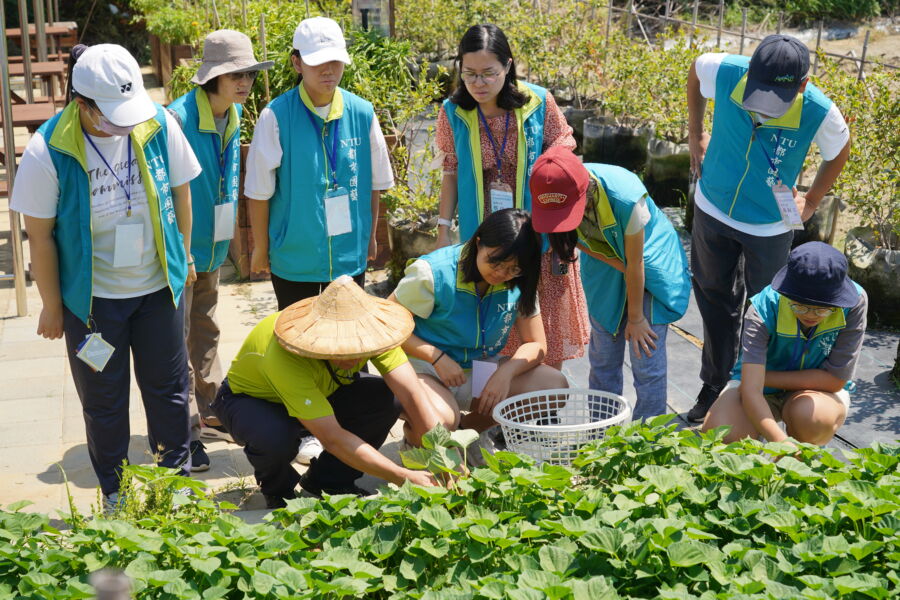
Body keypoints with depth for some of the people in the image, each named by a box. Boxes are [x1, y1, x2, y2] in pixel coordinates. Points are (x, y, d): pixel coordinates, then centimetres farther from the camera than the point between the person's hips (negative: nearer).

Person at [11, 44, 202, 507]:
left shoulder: (159, 124, -13)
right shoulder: (47, 152, -21)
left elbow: (179, 191, 3)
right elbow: (40, 235, -11)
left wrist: (183, 258, 12)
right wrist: (52, 307, -4)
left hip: (159, 286, 2)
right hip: (93, 296, -2)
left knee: (168, 387, 14)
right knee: (104, 401, 11)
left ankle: (178, 474, 34)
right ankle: (115, 491, 30)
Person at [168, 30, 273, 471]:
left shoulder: (234, 115, 3)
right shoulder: (178, 119, -22)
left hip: (212, 248, 8)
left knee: (205, 332, 19)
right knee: (177, 341, -2)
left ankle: (208, 414, 32)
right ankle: (184, 435, 3)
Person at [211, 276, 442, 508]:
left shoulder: (368, 330, -26)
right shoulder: (285, 357, -41)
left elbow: (411, 394, -27)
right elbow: (332, 438, -41)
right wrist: (404, 477, -41)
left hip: (319, 393, 5)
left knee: (388, 398, -21)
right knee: (277, 437, -40)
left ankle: (327, 480, 1)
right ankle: (277, 491, -3)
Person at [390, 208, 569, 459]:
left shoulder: (519, 282, -4)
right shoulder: (433, 273, -19)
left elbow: (536, 345, 0)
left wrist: (506, 372, -21)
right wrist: (437, 357, -23)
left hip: (481, 370, 6)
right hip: (427, 368, -6)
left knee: (555, 386, -14)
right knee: (439, 420, -39)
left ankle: (466, 428, 4)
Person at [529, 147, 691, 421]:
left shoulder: (626, 199, -39)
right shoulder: (557, 197, -25)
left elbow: (634, 264, -25)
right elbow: (581, 242, -5)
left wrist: (635, 318, -13)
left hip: (650, 261, -4)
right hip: (606, 264, 4)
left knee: (646, 361, -7)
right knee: (603, 359, 5)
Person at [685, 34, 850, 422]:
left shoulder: (820, 114, -29)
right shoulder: (724, 73, -27)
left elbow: (839, 152, -3)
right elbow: (695, 70, 1)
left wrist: (811, 201, -2)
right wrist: (695, 136, 2)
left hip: (770, 227, -2)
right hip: (714, 212, 2)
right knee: (716, 303, 16)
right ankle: (712, 389, 32)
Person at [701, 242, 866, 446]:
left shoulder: (855, 302, -25)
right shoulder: (763, 309, -28)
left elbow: (836, 379, -20)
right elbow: (750, 391, -37)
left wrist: (766, 376, -19)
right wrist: (782, 443, -52)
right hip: (763, 391, 0)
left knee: (814, 417, -36)